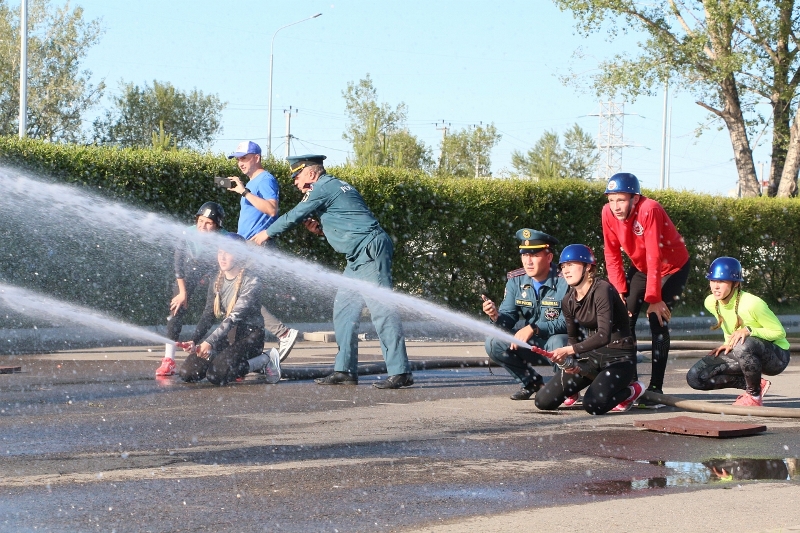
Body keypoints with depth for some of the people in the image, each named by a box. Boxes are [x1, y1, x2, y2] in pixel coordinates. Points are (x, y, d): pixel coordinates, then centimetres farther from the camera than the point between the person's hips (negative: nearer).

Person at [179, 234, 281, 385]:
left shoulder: (251, 282, -16)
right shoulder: (217, 281, 6)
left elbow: (235, 317, -24)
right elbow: (208, 315, 2)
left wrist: (210, 342, -31)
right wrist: (195, 341, -15)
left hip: (249, 335, -7)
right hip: (226, 335, 7)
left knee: (216, 376, -26)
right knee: (187, 374, -7)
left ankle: (264, 360, -5)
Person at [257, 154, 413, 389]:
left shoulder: (323, 188, -7)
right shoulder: (336, 186, 23)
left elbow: (292, 217, -3)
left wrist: (267, 233, 12)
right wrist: (320, 228, 14)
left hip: (370, 251, -11)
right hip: (360, 257, 11)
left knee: (380, 308, -14)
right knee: (344, 309, 11)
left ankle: (400, 372, -16)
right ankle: (345, 370, 12)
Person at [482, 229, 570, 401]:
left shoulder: (563, 282, -20)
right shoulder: (516, 280, -3)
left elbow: (567, 322, -26)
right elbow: (509, 319, -4)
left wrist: (533, 328, -34)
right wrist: (496, 316, -28)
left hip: (560, 340, -5)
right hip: (533, 345, 6)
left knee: (557, 342, -38)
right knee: (494, 344, -13)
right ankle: (531, 382, 10)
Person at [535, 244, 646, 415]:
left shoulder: (602, 290, -19)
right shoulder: (568, 301, 5)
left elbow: (604, 335, -29)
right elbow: (574, 338, 11)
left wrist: (569, 350, -35)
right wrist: (570, 363, -11)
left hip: (619, 357, -7)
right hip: (590, 356, 7)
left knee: (594, 404, -31)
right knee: (543, 401, -5)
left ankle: (632, 390, 1)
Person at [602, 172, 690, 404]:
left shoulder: (649, 210, -34)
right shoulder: (608, 213, -16)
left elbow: (654, 257, -32)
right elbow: (612, 255, -9)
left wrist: (654, 298, -31)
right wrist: (619, 291, -15)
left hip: (673, 267, -6)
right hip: (640, 267, 6)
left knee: (658, 322, -16)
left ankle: (655, 387, -10)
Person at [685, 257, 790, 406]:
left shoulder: (751, 304, -27)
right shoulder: (711, 303, -6)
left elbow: (780, 332, -18)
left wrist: (749, 331, -31)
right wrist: (729, 344, -5)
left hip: (777, 355, -7)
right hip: (744, 351, 7)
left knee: (744, 345, -42)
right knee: (695, 377, -11)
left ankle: (754, 395, -15)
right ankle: (757, 383, 0)